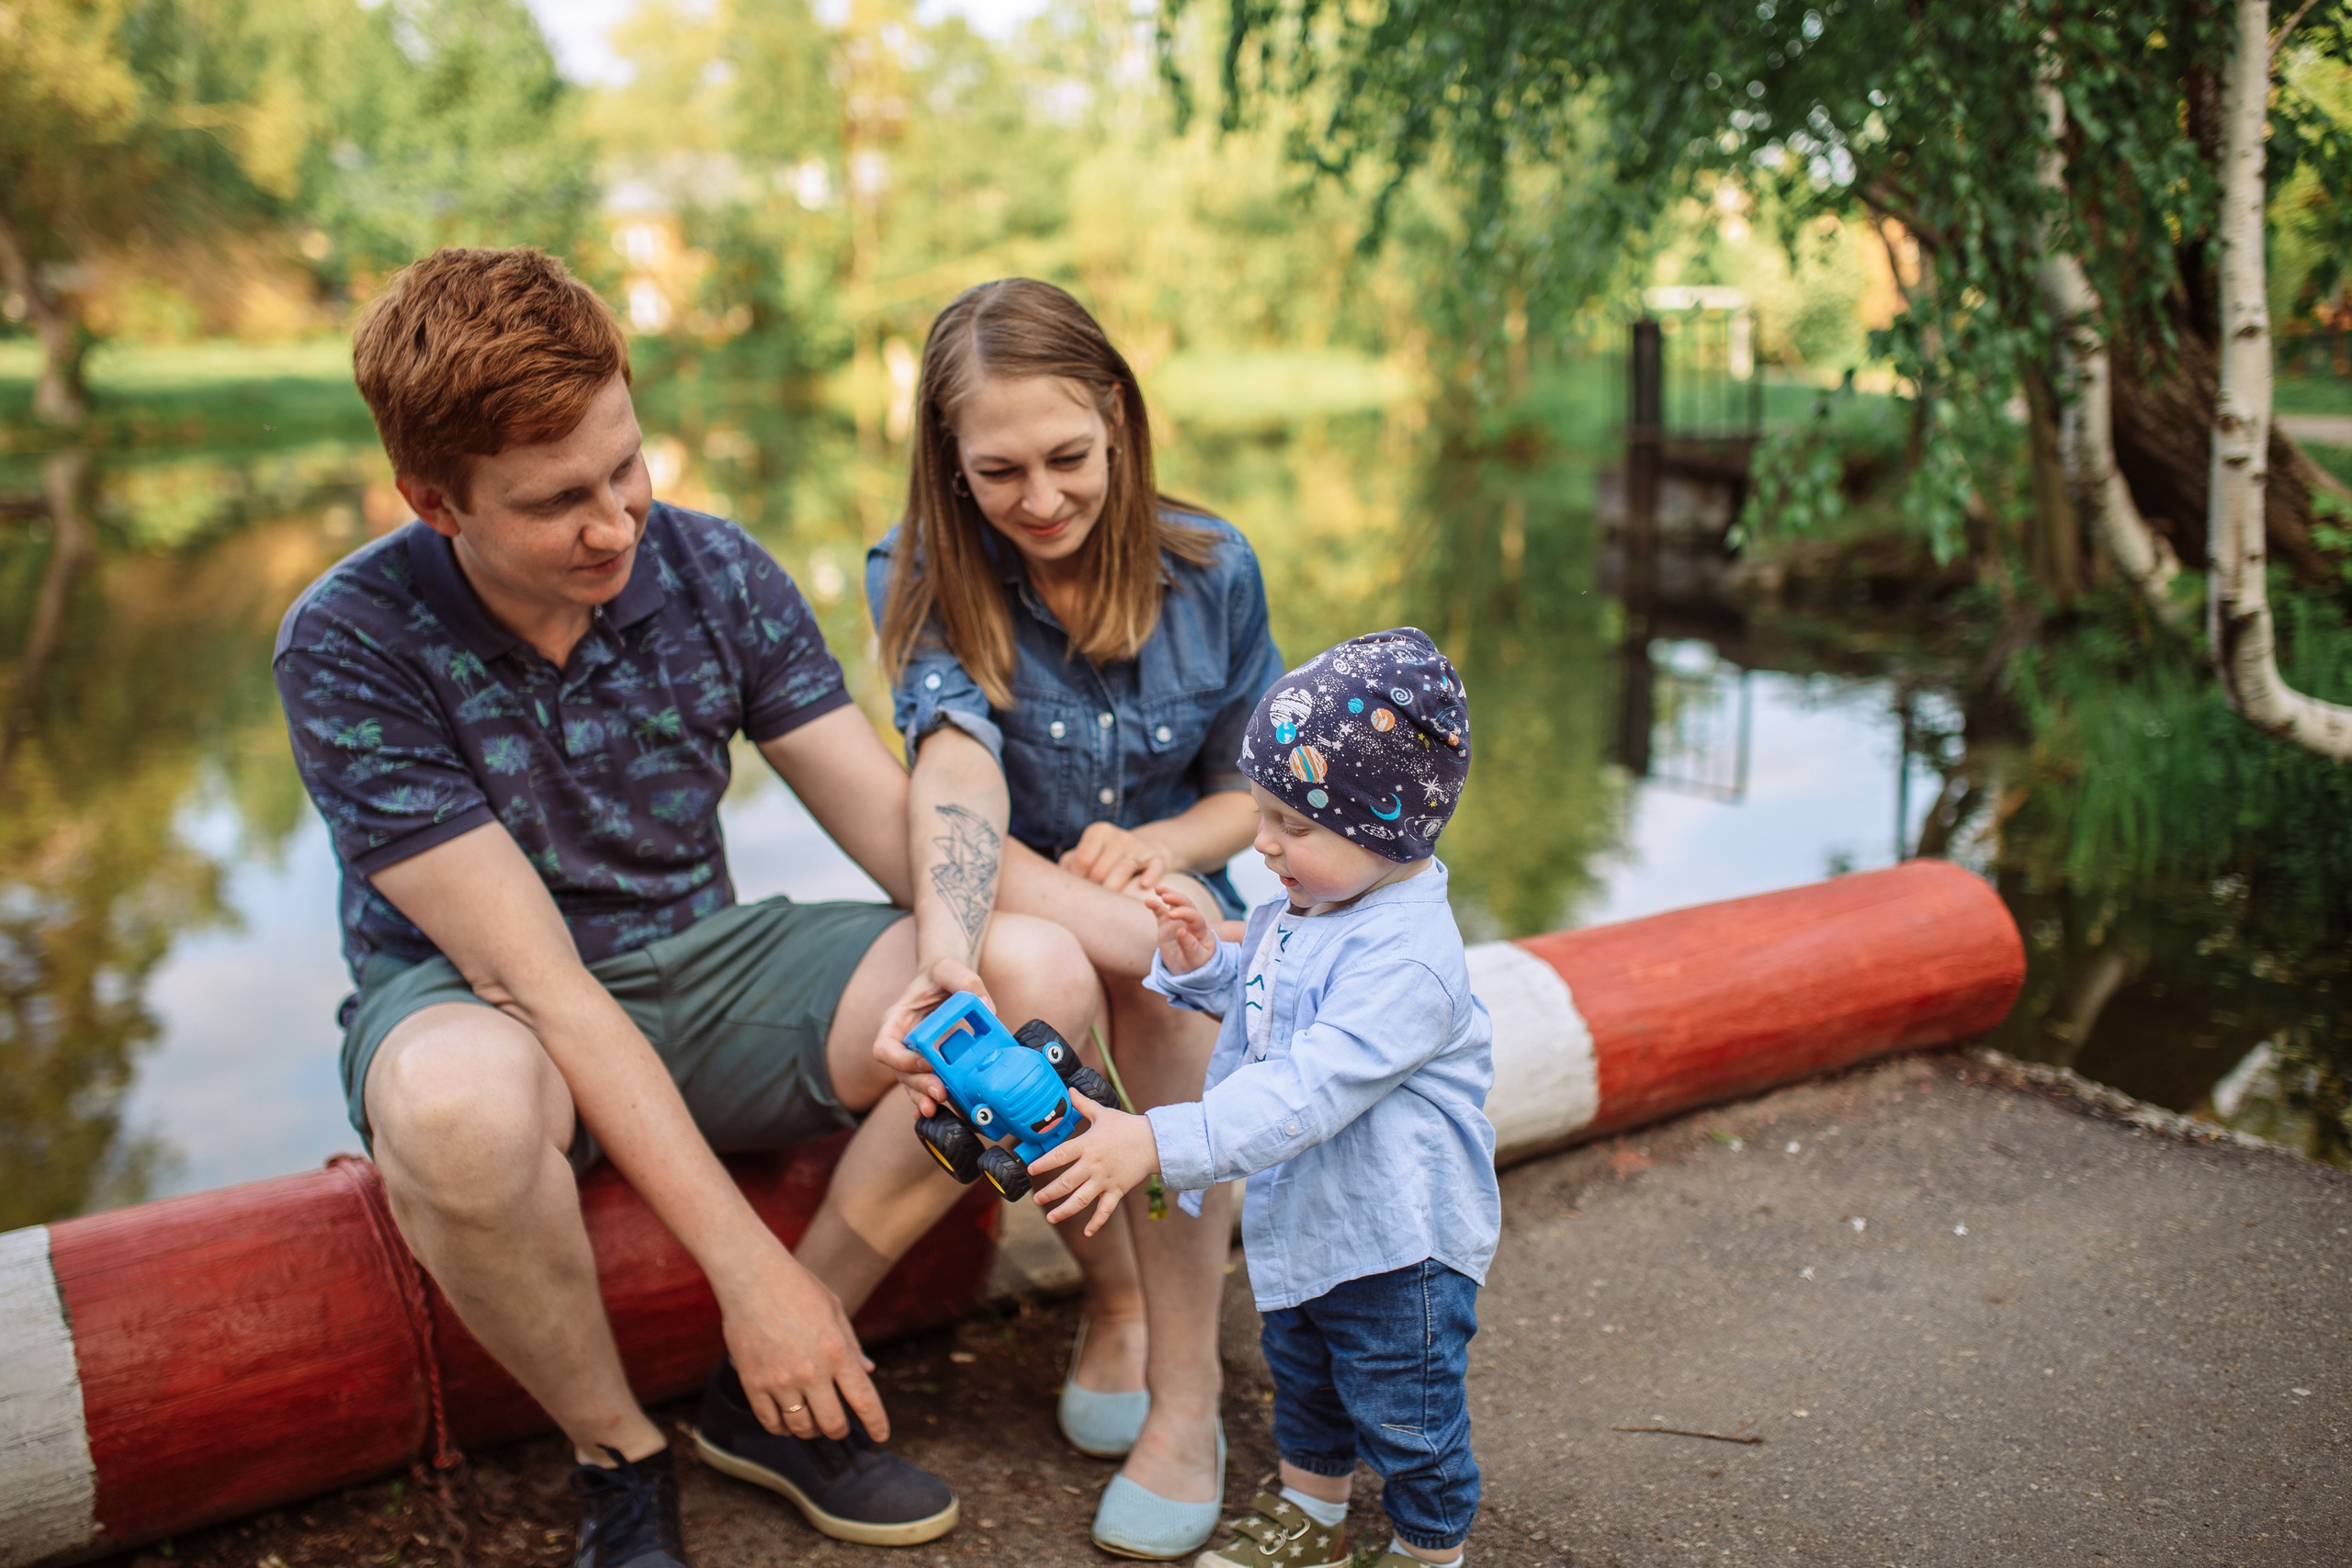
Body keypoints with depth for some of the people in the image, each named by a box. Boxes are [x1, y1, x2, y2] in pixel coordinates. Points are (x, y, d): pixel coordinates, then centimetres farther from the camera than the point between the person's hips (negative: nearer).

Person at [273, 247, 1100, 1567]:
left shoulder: (715, 570, -8)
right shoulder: (349, 647, -20)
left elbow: (898, 816, -8)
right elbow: (533, 978, -25)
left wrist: (950, 944, -34)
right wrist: (746, 1261, -29)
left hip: (696, 965, 4)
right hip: (473, 1002, -3)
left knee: (1042, 976, -19)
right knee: (460, 1101, -42)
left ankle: (768, 1395, -5)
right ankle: (620, 1456, -10)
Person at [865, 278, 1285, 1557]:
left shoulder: (1211, 571, -4)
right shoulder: (923, 582, -10)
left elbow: (1260, 787, 5)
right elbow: (955, 780, -29)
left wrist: (1161, 846, -17)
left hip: (1171, 915, 1)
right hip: (1020, 922, -1)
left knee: (1164, 977, -34)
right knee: (1154, 949, -35)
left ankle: (1186, 1390, -24)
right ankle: (1113, 1296, -9)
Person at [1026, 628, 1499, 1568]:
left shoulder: (1406, 958, -32)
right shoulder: (1299, 914, -2)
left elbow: (1305, 1090, -38)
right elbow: (1261, 1007, 16)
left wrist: (1159, 1143, -42)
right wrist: (1202, 966, -5)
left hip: (1398, 1240, -9)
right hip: (1301, 1218, 9)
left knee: (1408, 1420, 12)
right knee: (1301, 1376, 29)